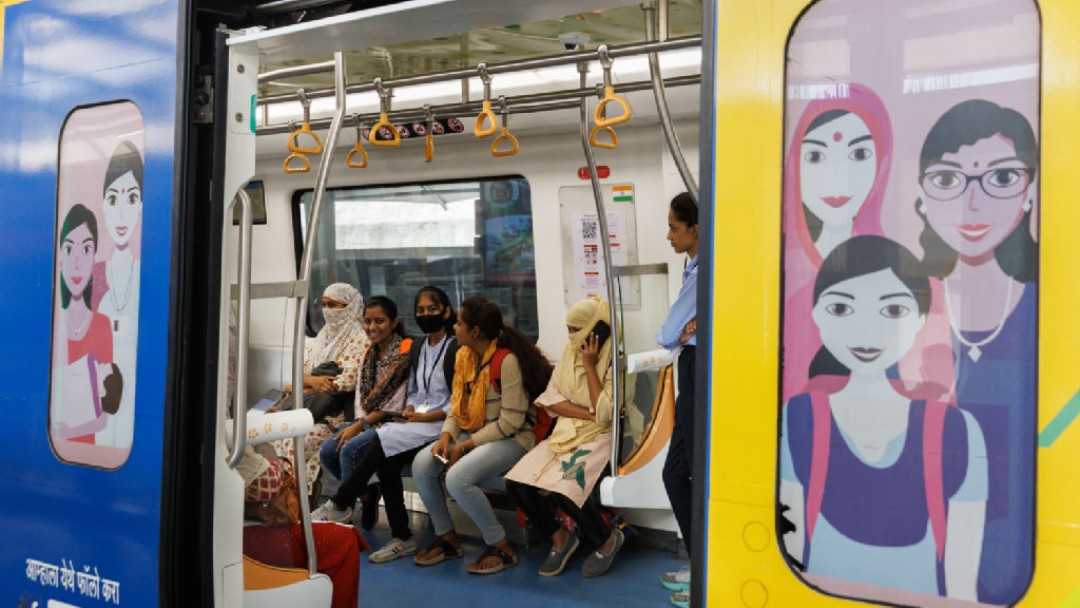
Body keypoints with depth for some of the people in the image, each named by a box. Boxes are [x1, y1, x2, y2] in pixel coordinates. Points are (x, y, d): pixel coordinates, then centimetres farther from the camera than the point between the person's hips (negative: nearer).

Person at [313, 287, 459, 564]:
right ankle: (402, 538, -15)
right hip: (416, 421, 6)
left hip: (440, 424, -6)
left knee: (385, 438, -27)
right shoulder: (416, 348, 18)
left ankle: (339, 504, -14)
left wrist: (423, 416, -15)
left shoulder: (457, 349, -6)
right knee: (387, 460, -23)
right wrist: (410, 409, 1)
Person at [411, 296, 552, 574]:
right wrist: (447, 435, -9)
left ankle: (501, 547, -8)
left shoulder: (507, 360, -20)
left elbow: (510, 422, -21)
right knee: (421, 463, -12)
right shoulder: (463, 355, 6)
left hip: (511, 438, -8)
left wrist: (465, 446, -18)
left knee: (457, 477, -29)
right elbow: (457, 405, 11)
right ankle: (446, 537, 7)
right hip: (472, 434, 8)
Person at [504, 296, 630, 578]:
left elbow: (605, 414, -20)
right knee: (516, 482, -16)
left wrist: (590, 366, -18)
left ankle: (607, 539, -3)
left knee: (561, 487, -31)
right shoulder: (569, 353, 7)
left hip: (600, 438, -6)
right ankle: (559, 538, 6)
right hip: (566, 433, 6)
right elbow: (550, 400, 1)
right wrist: (589, 413, -14)